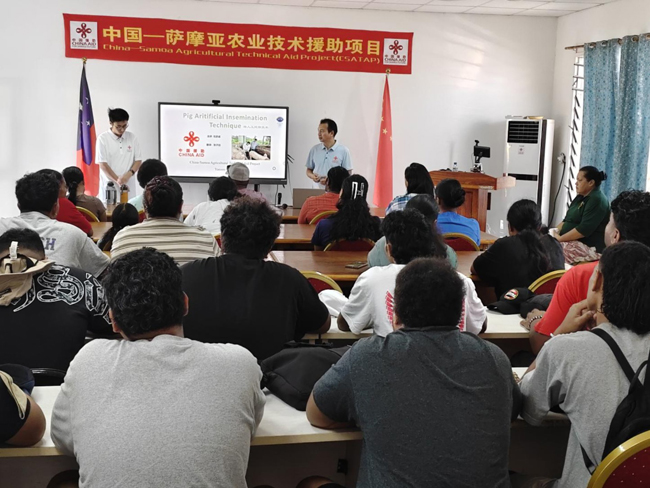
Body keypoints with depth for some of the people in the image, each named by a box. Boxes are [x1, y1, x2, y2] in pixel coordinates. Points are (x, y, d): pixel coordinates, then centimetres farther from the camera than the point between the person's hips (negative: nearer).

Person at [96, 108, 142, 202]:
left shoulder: (132, 137, 6)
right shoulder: (103, 138, -3)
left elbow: (138, 160, 7)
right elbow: (103, 164, -7)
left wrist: (129, 174, -12)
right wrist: (117, 180, -17)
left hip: (128, 185, 3)